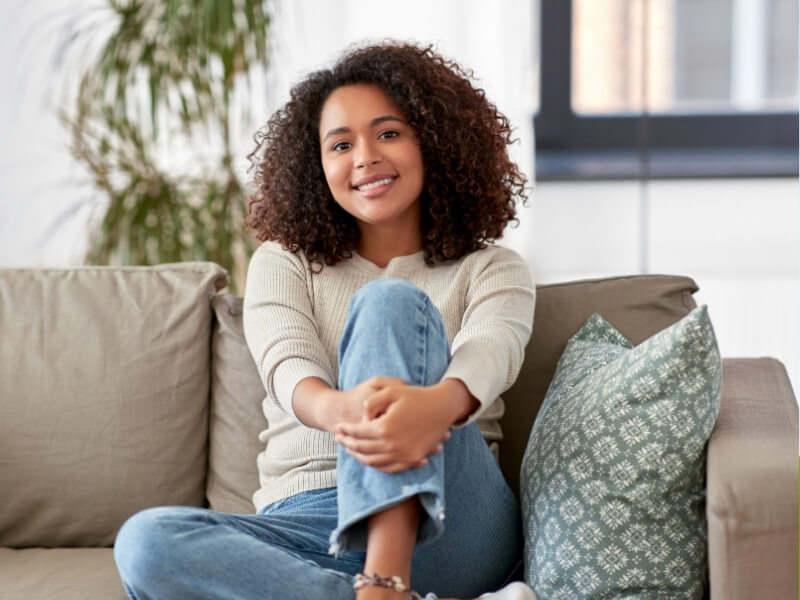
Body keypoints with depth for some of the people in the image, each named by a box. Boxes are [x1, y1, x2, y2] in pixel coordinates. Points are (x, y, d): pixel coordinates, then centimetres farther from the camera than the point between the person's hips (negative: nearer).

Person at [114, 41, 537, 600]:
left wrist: (434, 405, -38)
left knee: (389, 301, -22)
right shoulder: (283, 263, 17)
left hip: (443, 529, -1)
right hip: (304, 526, 2)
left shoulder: (493, 271, 13)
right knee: (146, 541, -29)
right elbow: (288, 366, -5)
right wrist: (339, 411, -33)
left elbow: (486, 356, -11)